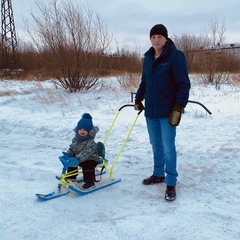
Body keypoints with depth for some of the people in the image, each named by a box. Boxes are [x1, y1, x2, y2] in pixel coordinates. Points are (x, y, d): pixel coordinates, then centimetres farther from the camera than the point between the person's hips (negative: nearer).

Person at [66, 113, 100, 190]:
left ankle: (90, 183, -14)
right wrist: (67, 155, -13)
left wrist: (77, 159, -44)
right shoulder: (75, 140, 2)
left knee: (87, 166, -29)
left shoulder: (91, 142, -24)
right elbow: (71, 149, 8)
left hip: (91, 159, -8)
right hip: (79, 159, 8)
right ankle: (71, 177, 25)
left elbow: (86, 153, -34)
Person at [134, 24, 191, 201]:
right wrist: (138, 99, 16)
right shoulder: (148, 58, 10)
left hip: (167, 112, -6)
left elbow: (184, 84, -12)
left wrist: (179, 107, -18)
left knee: (168, 148, -2)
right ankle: (158, 175, 31)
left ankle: (171, 183, 11)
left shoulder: (175, 56, -8)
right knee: (156, 145, 15)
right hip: (150, 111, 6)